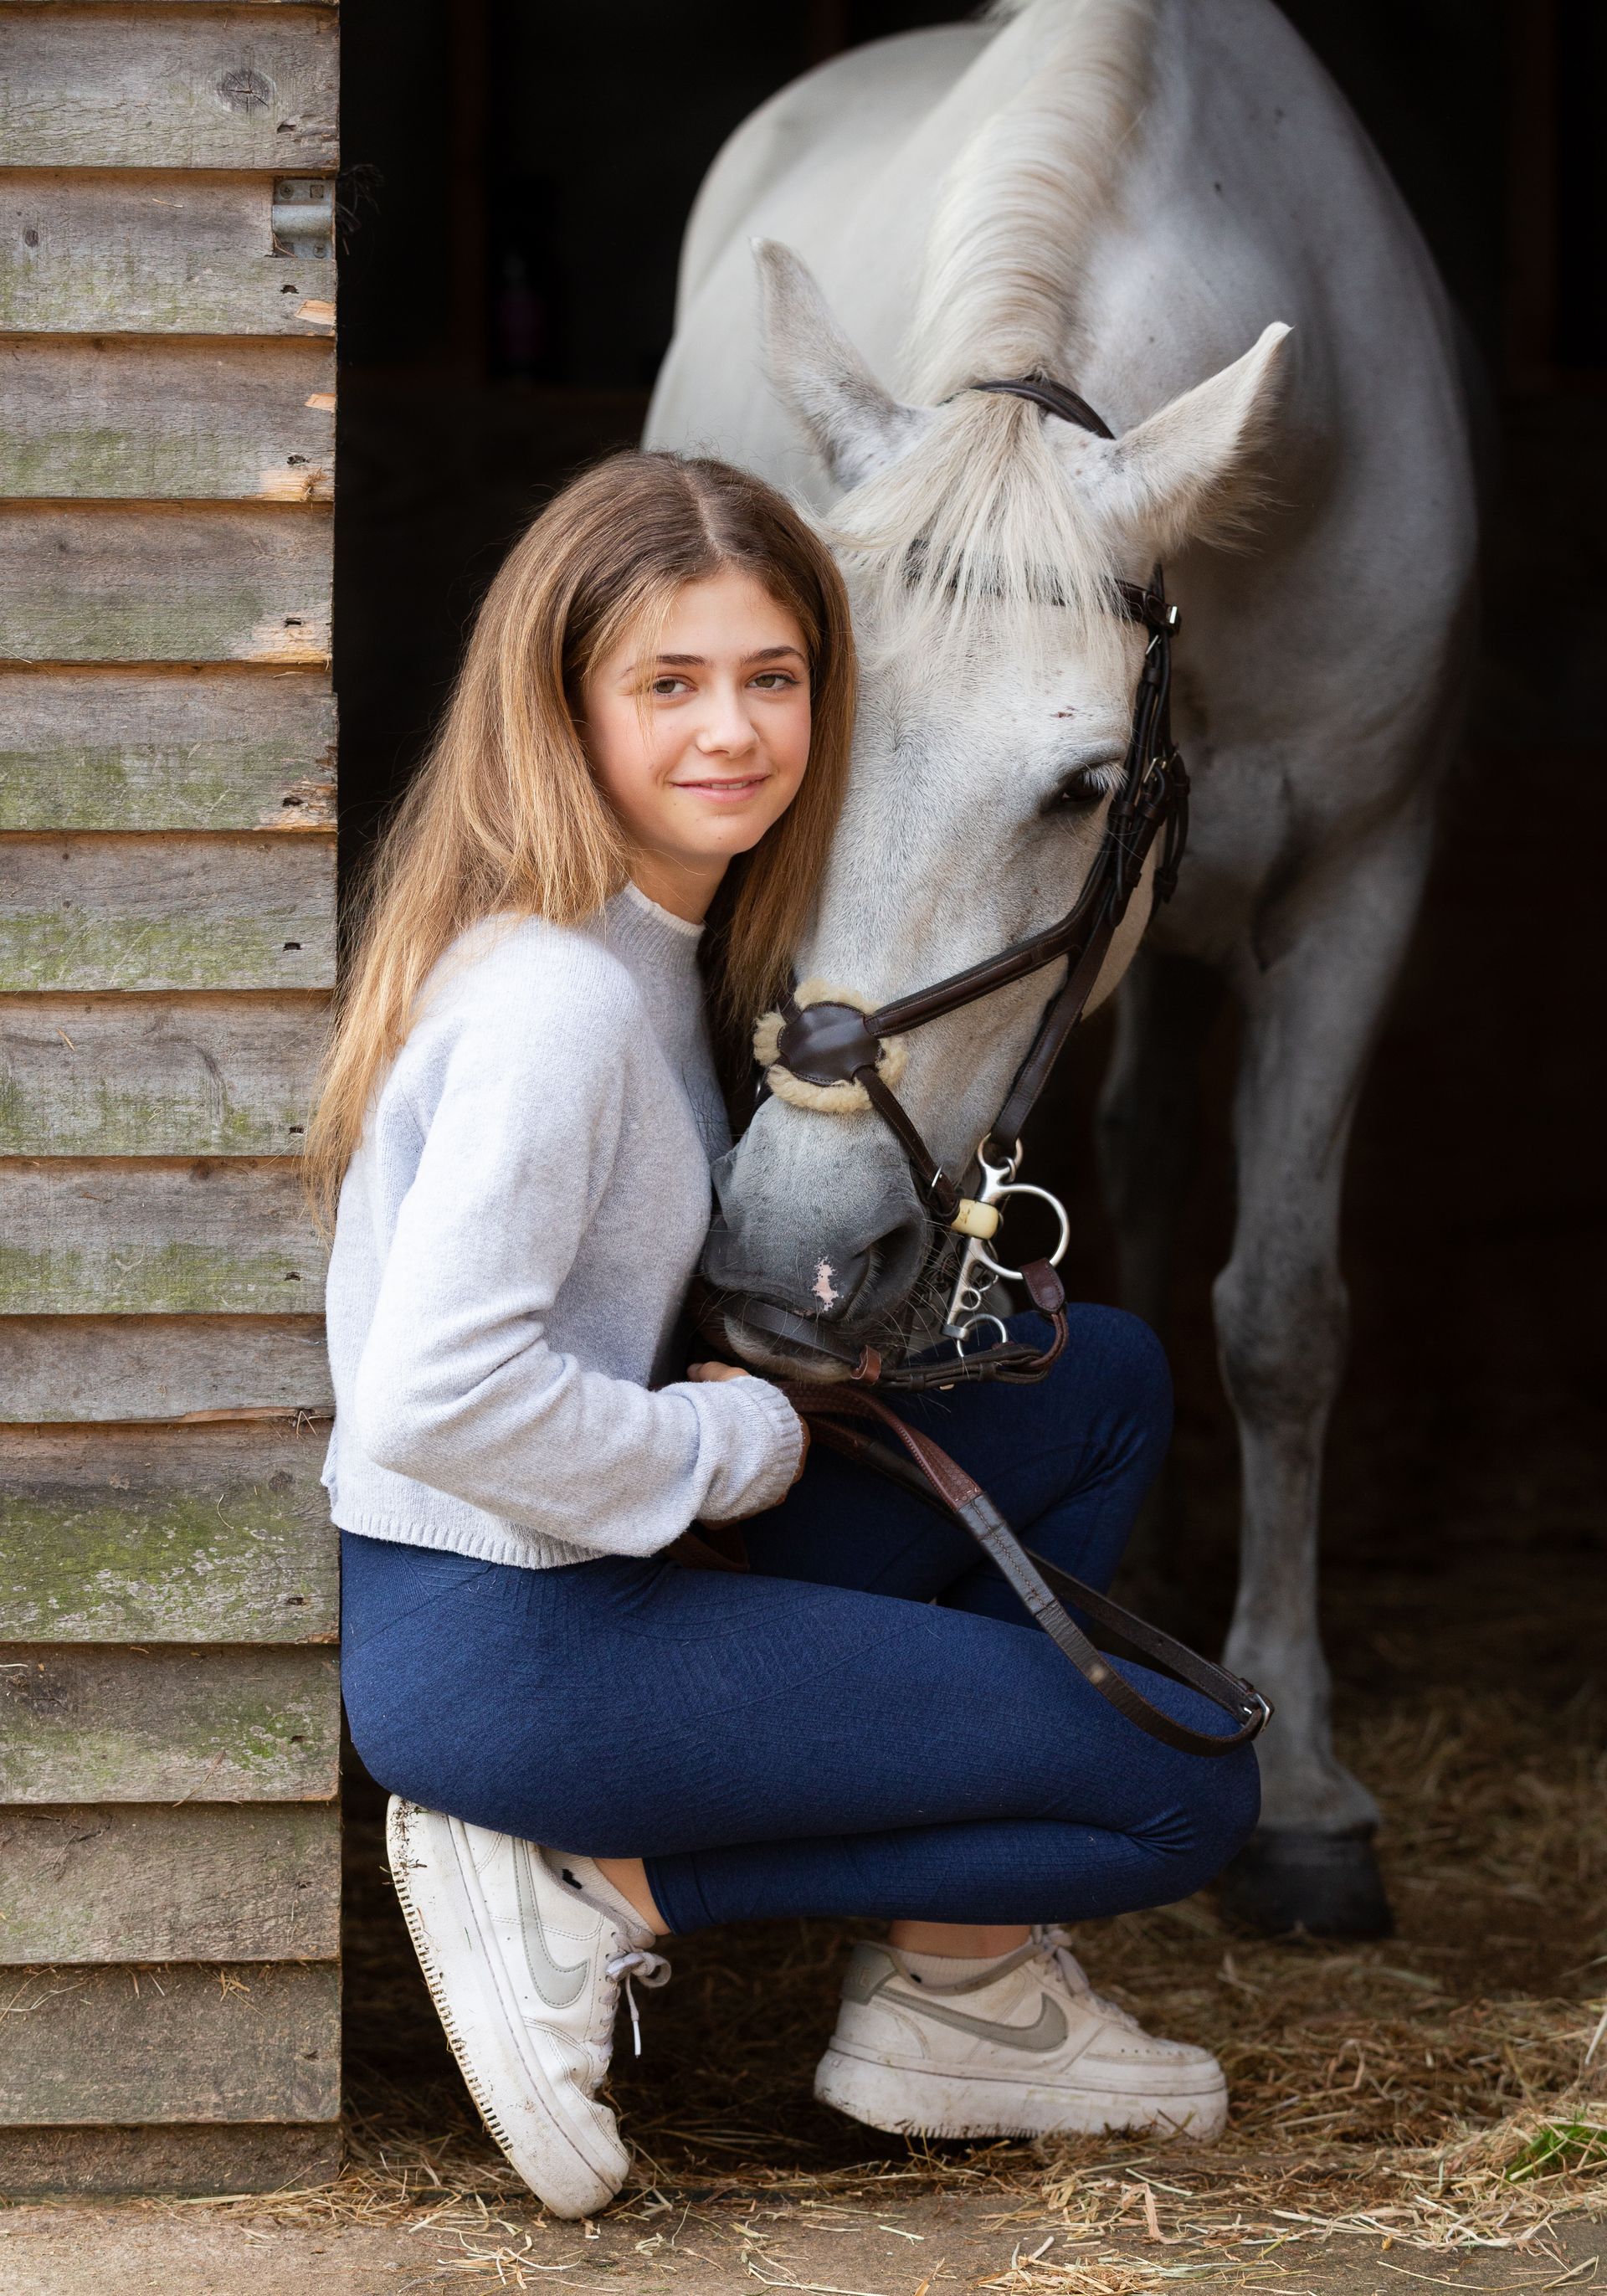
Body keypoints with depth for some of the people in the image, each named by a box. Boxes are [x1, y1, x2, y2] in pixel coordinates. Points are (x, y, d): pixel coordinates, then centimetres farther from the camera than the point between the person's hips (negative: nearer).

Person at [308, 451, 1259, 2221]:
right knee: (1187, 1789, -6)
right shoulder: (556, 997, -22)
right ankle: (594, 1891, -4)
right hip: (502, 1655, -10)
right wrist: (741, 1442, -16)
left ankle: (963, 1978, 11)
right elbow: (439, 1393, -31)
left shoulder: (655, 942, 9)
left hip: (592, 1585, 10)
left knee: (1102, 1379, 17)